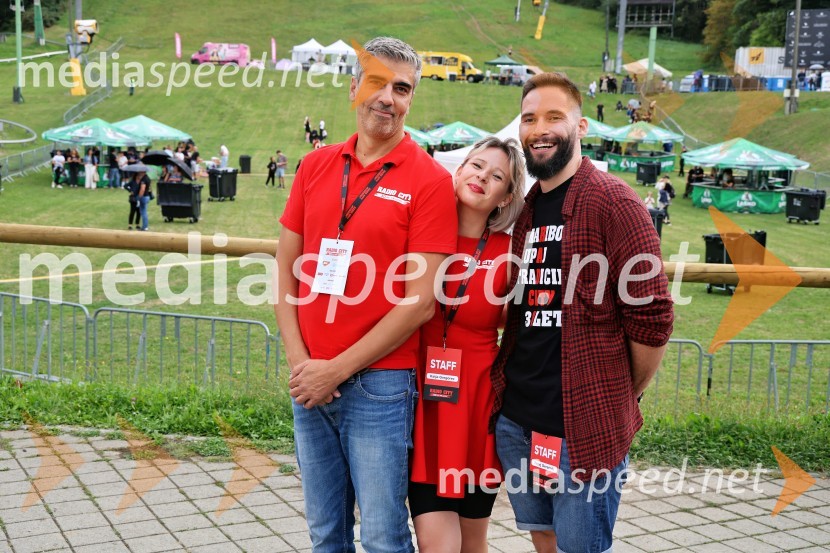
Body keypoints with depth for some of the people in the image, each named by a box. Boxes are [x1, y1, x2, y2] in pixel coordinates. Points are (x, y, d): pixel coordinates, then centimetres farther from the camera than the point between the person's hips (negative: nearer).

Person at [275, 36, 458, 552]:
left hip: (379, 385, -4)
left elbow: (420, 301, -12)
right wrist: (300, 361, -3)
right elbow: (287, 267, 10)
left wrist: (336, 370, -11)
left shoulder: (430, 180, -7)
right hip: (309, 383, 5)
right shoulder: (316, 165, 8)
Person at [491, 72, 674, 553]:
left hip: (584, 424, -6)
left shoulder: (613, 202, -10)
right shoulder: (523, 210, 11)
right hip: (514, 415, 6)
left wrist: (621, 398, -1)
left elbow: (652, 317, -11)